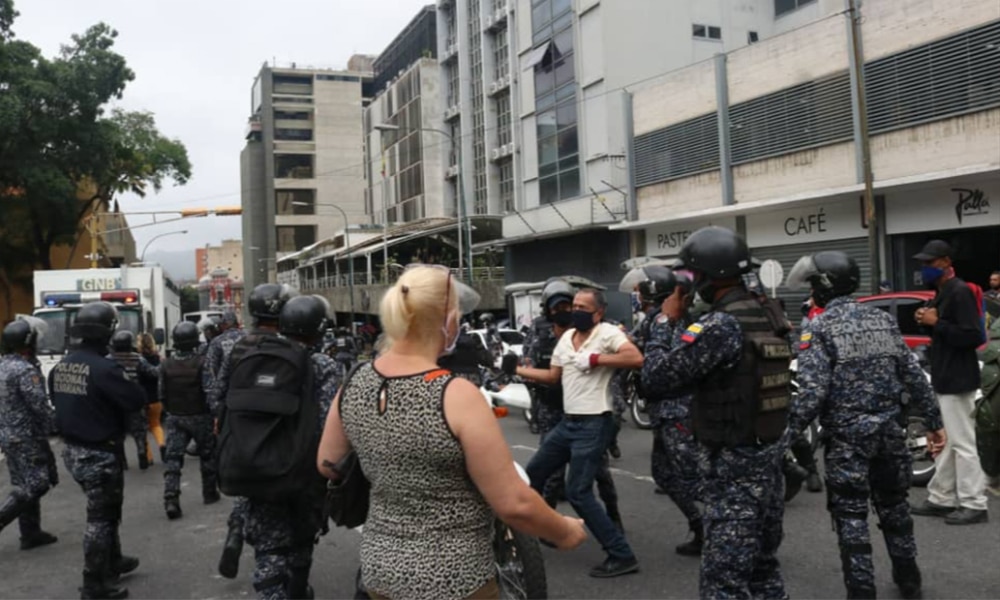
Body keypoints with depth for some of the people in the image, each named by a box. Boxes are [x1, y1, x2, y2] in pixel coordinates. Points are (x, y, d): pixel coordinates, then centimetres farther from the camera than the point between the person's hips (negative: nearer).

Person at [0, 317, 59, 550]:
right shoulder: (25, 370, -19)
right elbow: (40, 406, -21)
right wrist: (58, 424, -7)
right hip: (26, 437, -10)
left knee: (24, 485, 14)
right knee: (35, 485, -4)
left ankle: (30, 533, 20)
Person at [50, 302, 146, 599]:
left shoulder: (61, 366, 3)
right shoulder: (104, 368, -24)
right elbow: (137, 400, -19)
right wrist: (125, 379, -3)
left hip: (73, 450, 9)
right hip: (100, 454, -9)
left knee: (103, 511, 24)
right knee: (101, 517, 4)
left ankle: (112, 562, 40)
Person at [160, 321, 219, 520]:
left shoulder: (167, 365, -1)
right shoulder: (201, 363, -16)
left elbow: (161, 395, 5)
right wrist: (214, 413, -6)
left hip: (175, 417, 3)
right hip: (200, 416, -3)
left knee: (173, 458, 1)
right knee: (207, 455, 15)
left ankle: (170, 499, -13)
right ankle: (210, 493, 27)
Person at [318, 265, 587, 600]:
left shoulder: (353, 385, -5)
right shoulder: (456, 396, -24)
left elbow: (327, 464, 11)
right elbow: (514, 505, -20)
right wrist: (565, 533, -2)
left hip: (379, 567, 6)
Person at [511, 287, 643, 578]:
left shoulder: (608, 333, -14)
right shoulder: (566, 337, 10)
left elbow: (636, 359, -30)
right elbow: (553, 376, 18)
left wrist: (594, 360, -25)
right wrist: (516, 369, 14)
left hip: (594, 425, -9)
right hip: (567, 422, 9)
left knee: (578, 493, -8)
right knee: (533, 474, 17)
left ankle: (622, 556, 2)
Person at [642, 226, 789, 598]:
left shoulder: (721, 325, -20)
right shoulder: (765, 318, 8)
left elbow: (660, 374, -21)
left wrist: (653, 357, 1)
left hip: (731, 462, -9)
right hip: (769, 452, 9)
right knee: (763, 564, 21)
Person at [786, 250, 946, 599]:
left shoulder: (820, 329, -11)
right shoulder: (883, 320, 7)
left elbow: (812, 392, -19)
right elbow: (914, 377, 9)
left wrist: (787, 433, -15)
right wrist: (933, 423, 15)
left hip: (847, 436, -6)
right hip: (889, 430, 6)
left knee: (851, 515, 3)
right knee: (893, 505, 22)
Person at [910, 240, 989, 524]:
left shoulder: (960, 292, -15)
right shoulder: (942, 293, 15)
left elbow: (972, 336, -22)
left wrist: (936, 323, -21)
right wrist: (930, 323, 2)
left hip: (957, 380, -10)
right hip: (945, 379, 10)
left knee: (962, 444, -4)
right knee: (945, 443, 14)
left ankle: (974, 505, 4)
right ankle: (941, 499, 22)